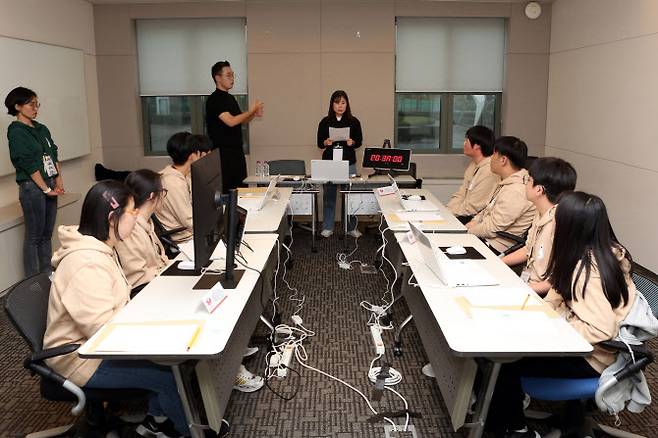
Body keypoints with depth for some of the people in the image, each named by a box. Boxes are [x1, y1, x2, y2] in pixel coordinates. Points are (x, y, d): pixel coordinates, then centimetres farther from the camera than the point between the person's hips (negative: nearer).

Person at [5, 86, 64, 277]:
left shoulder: (42, 129, 14)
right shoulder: (16, 132, -8)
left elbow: (54, 156, 14)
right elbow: (28, 164, -13)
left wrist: (59, 181, 2)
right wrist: (46, 189, -13)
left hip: (50, 185, 7)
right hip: (32, 187, -7)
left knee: (47, 234, 13)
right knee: (34, 236, -1)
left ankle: (48, 274, 22)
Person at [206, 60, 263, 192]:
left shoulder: (230, 98, 16)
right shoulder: (214, 100, -11)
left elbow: (240, 121, 24)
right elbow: (230, 121, -22)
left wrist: (254, 114, 5)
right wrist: (251, 111, -12)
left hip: (237, 150, 9)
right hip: (223, 152, -8)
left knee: (240, 186, 7)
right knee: (226, 190, -8)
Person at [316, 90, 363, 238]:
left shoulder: (354, 122, 2)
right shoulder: (325, 122, 3)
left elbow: (359, 141, 7)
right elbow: (319, 143, 6)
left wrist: (352, 143, -14)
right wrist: (326, 143, -15)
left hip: (349, 163, 0)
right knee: (329, 196, 5)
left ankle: (351, 228, 17)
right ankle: (327, 228, 16)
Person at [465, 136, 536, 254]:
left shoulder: (516, 192, -25)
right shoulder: (507, 182, 9)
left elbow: (492, 228, -23)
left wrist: (467, 231, -10)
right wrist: (472, 223, 4)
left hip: (496, 246, -10)